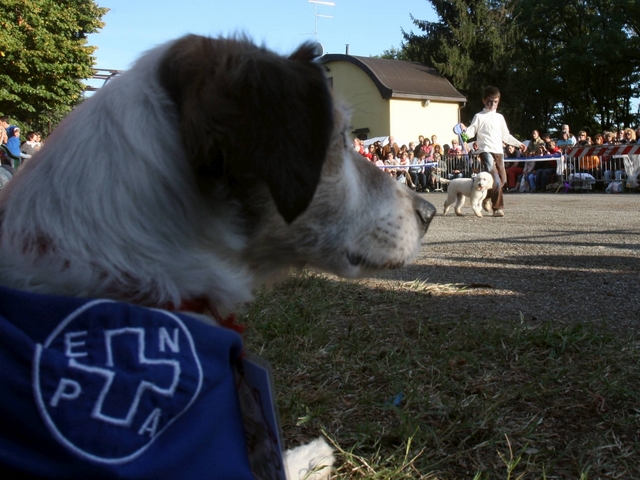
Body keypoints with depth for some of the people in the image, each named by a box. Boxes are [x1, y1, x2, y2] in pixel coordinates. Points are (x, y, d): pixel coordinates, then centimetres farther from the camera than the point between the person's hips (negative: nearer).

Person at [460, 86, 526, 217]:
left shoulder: (499, 117, 19)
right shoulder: (479, 116, 4)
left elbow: (506, 136, 25)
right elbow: (471, 132, -1)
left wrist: (518, 143, 21)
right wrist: (464, 130, -22)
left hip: (499, 152, 6)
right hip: (486, 151, -6)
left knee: (503, 179, 6)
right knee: (496, 180, -16)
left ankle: (486, 197, 28)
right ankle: (498, 208, -10)